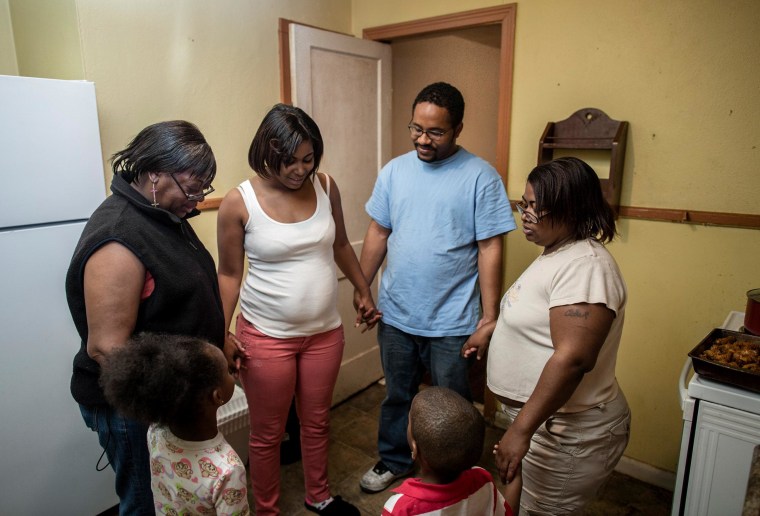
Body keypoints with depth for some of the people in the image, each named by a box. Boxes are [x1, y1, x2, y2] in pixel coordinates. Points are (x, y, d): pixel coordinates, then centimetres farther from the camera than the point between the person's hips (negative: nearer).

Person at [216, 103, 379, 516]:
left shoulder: (325, 187, -4)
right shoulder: (238, 203, -13)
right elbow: (229, 274, -5)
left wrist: (363, 292, 17)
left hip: (325, 331, 4)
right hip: (266, 337, -3)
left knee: (317, 422, 21)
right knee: (267, 434, 14)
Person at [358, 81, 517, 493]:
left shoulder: (480, 177, -11)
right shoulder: (394, 170, 2)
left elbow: (490, 250, -11)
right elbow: (377, 233, 7)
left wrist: (490, 317, -12)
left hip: (452, 323, -3)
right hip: (395, 316, 4)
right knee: (396, 396, 22)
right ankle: (393, 460, 46)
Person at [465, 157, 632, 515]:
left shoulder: (584, 265, -26)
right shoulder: (558, 253, 8)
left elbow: (572, 358, -33)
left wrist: (521, 430, -32)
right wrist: (491, 329, 22)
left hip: (568, 433, -10)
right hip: (541, 419, 10)